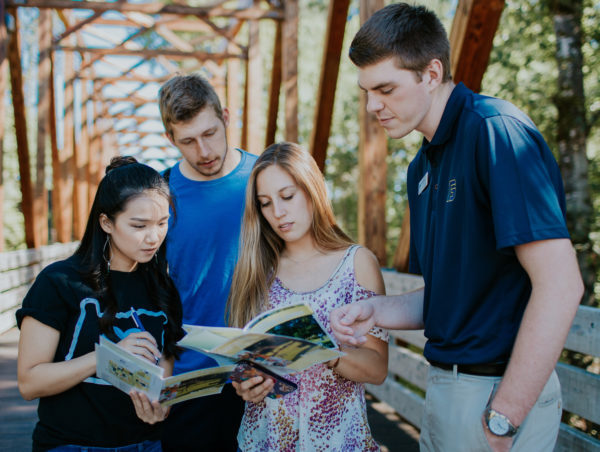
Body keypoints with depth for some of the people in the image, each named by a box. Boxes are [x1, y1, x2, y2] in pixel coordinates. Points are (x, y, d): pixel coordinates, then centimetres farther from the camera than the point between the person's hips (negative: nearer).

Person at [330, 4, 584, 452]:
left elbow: (560, 285, -24)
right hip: (444, 382, 8)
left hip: (500, 390, -8)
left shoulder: (495, 130, -17)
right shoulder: (423, 167, 11)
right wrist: (375, 312, -2)